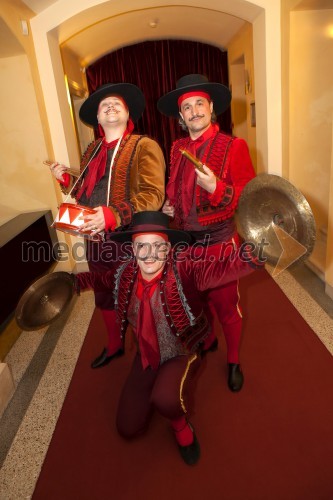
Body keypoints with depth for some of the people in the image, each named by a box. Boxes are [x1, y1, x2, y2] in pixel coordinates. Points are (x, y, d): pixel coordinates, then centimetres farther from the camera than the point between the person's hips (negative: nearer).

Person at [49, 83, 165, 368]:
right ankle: (114, 345, 45)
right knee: (105, 297, 21)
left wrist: (114, 215, -31)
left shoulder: (144, 147, -9)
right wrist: (66, 179, 2)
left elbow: (153, 195, -21)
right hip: (96, 239, 7)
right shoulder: (93, 150, 13)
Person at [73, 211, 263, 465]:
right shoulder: (125, 275, -11)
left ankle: (182, 427, 3)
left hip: (183, 354, -4)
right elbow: (102, 279, 13)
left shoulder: (183, 269, -26)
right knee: (128, 428, 9)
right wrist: (75, 281, 5)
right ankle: (161, 384, 36)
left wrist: (249, 255, -62)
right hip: (146, 358, 5)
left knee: (166, 398, -37)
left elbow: (219, 270, -44)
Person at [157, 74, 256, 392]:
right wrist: (169, 206, -1)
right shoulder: (177, 149, 5)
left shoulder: (234, 146, -10)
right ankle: (206, 341, 50)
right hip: (186, 242, 5)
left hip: (220, 243, -4)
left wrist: (216, 187, -28)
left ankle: (234, 361, 35)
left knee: (226, 305, 10)